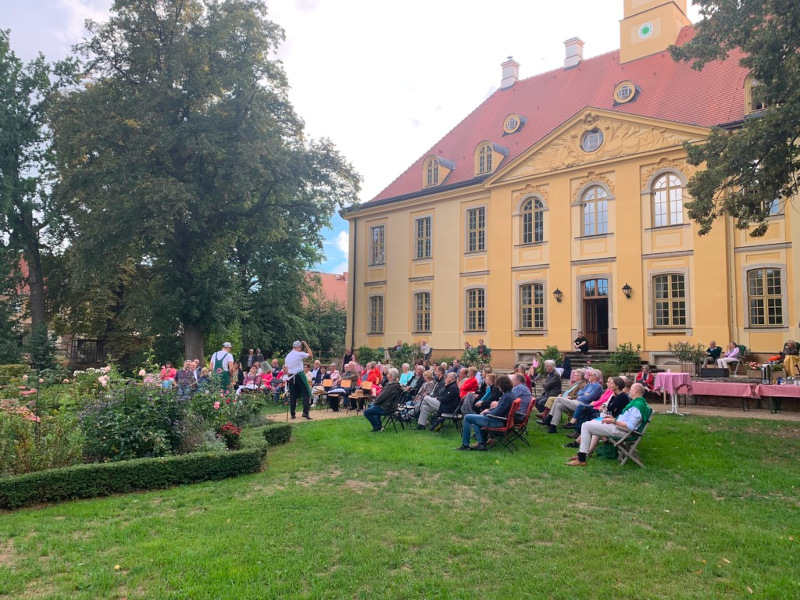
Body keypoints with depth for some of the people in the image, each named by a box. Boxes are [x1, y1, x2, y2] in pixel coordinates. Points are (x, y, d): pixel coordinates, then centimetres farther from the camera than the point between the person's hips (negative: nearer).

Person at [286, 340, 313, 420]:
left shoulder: (287, 356, 12)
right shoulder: (299, 354, -8)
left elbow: (287, 367, 14)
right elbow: (311, 355, -1)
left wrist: (289, 378, 17)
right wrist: (306, 345, 6)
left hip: (291, 376, 6)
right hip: (299, 375, -6)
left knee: (293, 396, 10)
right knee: (306, 394, -2)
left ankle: (292, 414, 11)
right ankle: (305, 412, -11)